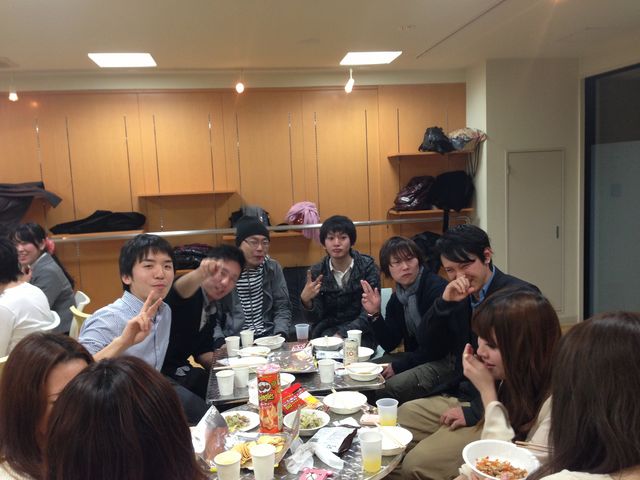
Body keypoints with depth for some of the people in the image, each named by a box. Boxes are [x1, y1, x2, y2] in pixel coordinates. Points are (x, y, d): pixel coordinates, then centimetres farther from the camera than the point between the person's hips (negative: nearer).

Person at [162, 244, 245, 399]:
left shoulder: (214, 308, 9)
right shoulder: (191, 291, -15)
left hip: (178, 368, 8)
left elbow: (202, 351, 12)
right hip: (157, 368, -8)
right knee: (202, 380, -28)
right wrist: (201, 273, -62)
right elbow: (180, 289, -41)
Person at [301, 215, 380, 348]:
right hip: (326, 331, 1)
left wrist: (342, 335, -25)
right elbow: (314, 318, -2)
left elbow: (369, 314, -12)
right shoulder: (316, 272, 1)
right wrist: (306, 301, -24)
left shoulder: (368, 266, -6)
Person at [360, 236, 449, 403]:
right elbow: (389, 344, 4)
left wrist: (398, 366, -12)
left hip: (445, 361, -8)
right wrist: (374, 314, -11)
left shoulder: (438, 289, -18)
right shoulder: (396, 299, 6)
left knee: (389, 388, -25)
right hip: (416, 357, 8)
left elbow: (439, 347, -18)